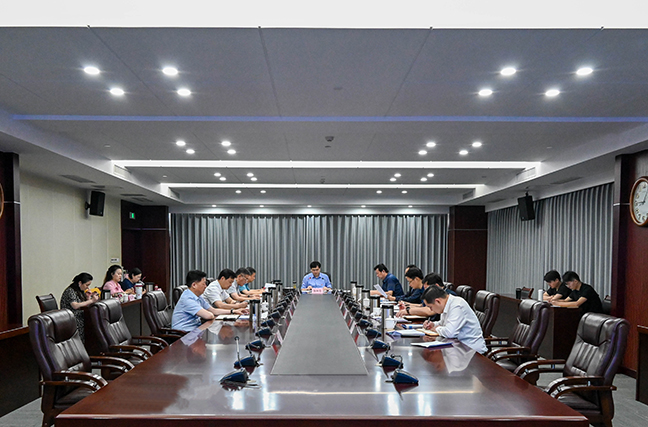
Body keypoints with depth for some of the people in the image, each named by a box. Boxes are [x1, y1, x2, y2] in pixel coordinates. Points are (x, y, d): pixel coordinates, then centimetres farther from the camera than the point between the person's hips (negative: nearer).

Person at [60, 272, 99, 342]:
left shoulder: (80, 291, 14)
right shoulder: (70, 291, -10)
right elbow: (75, 306, -21)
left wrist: (88, 297, 2)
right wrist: (91, 301, -20)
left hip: (79, 315, 8)